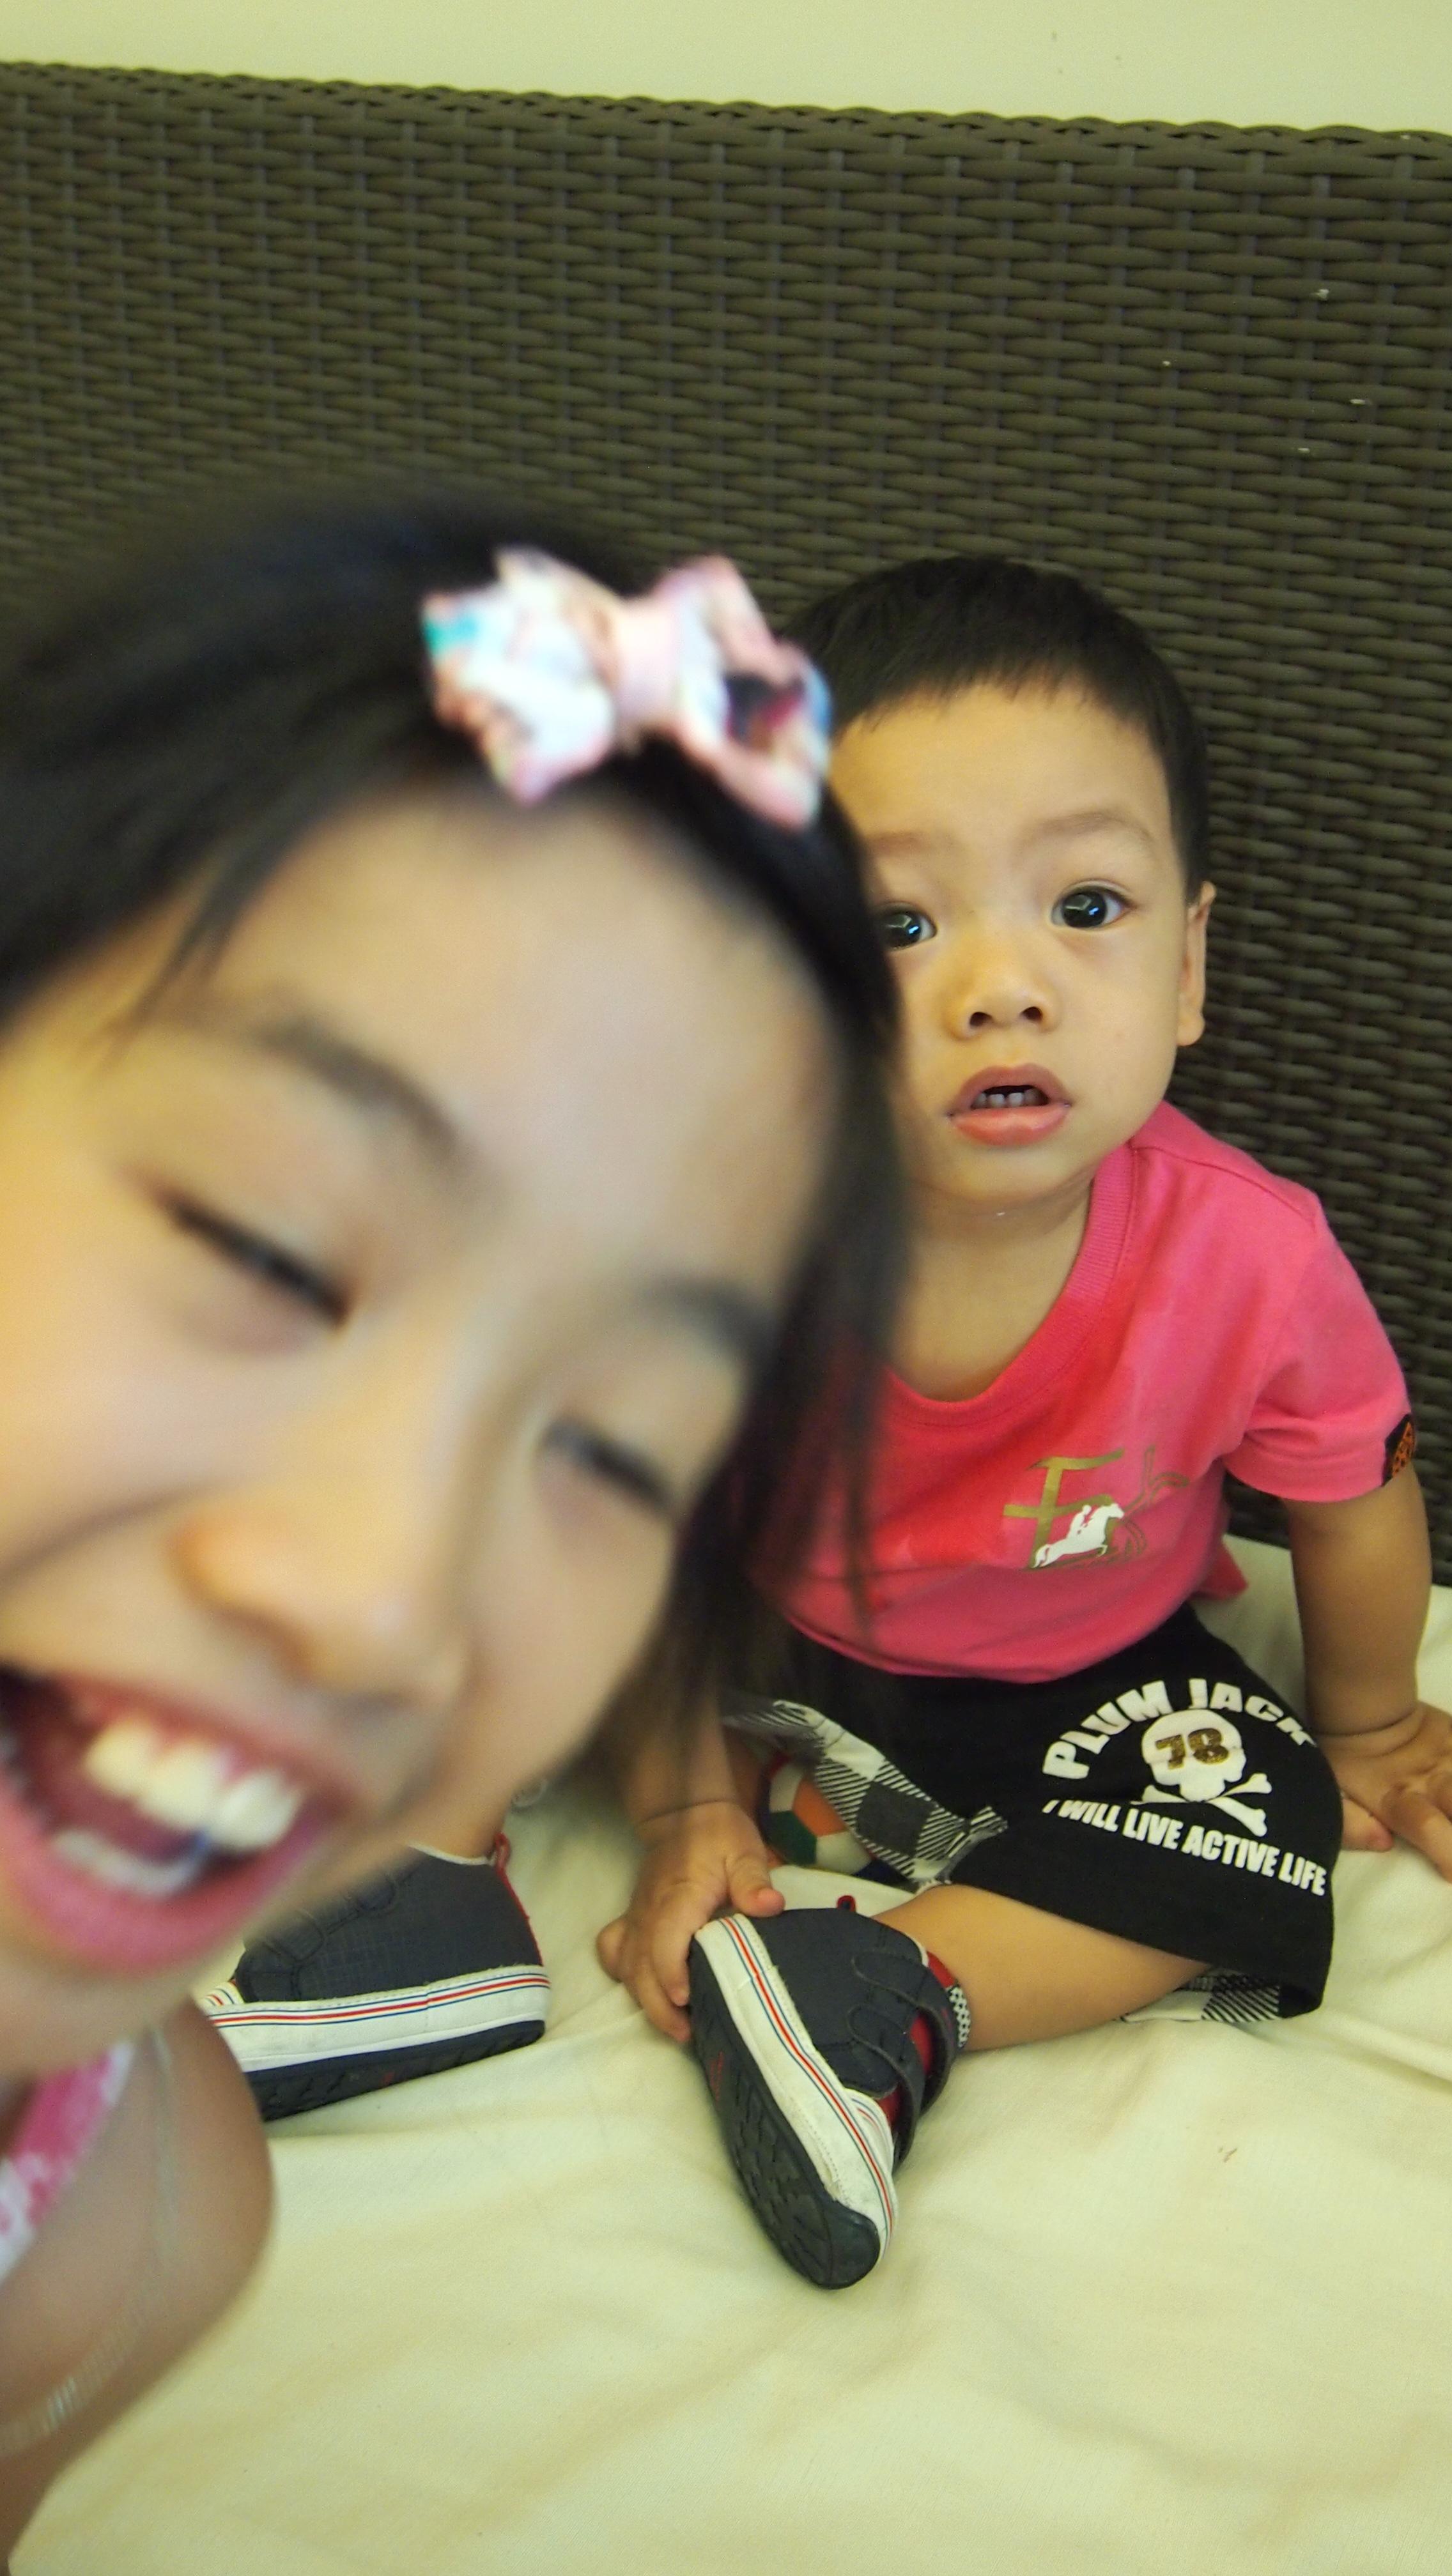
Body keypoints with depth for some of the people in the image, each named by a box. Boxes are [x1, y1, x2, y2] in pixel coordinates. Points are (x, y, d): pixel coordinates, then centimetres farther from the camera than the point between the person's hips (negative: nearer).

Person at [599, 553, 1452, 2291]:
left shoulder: (1247, 1257, -30)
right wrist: (683, 1804, -6)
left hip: (1086, 1680, 1)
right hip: (780, 1649, 0)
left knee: (1260, 1824, -22)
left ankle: (890, 1994, -18)